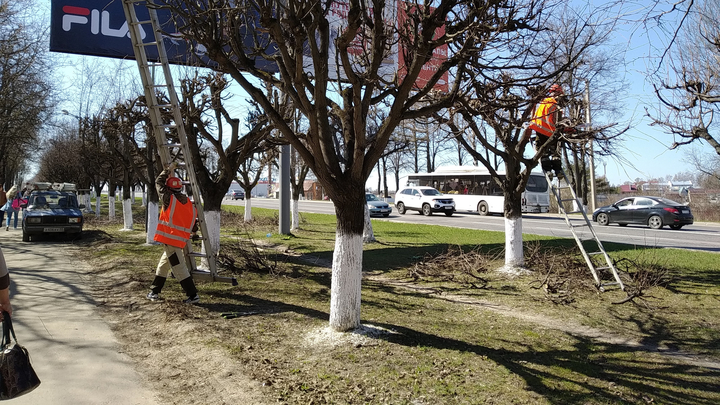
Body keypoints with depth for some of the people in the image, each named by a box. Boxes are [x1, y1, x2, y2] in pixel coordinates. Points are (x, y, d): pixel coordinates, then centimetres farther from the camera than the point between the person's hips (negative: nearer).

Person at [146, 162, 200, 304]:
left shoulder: (169, 199, -7)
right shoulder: (190, 204, 9)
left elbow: (158, 182, 7)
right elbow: (192, 224, 12)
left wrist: (169, 169, 17)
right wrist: (186, 236, 23)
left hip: (170, 239, -7)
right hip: (180, 240, 7)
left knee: (179, 269, -4)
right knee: (163, 265, 21)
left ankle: (193, 295, -3)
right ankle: (154, 292, 30)